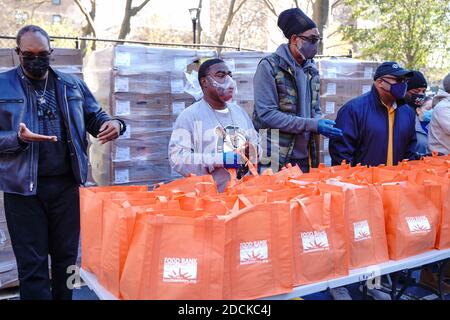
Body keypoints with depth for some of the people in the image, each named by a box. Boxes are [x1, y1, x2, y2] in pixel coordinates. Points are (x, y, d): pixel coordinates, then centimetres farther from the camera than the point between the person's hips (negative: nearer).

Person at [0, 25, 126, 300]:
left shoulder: (72, 85, 9)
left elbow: (94, 117, 11)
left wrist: (113, 124, -11)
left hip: (67, 184, 3)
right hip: (24, 187, -2)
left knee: (66, 256, 15)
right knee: (32, 263, 5)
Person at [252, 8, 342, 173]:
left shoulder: (311, 69, 11)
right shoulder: (269, 67, -10)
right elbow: (267, 114, -17)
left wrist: (321, 124, -5)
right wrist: (312, 125, -18)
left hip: (303, 159, 6)